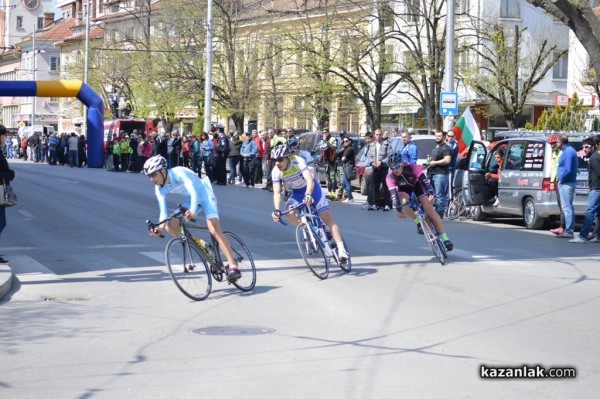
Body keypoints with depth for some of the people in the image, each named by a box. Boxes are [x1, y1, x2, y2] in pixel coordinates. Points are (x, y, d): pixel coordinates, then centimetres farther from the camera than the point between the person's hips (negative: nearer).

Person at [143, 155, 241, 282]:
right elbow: (163, 211, -11)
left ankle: (233, 267, -29)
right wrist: (161, 227, -32)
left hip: (204, 193, -7)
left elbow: (194, 192, -39)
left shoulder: (179, 172, -28)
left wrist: (192, 211, -57)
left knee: (215, 230, -24)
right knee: (170, 227, -8)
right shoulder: (159, 189, -9)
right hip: (191, 199, 7)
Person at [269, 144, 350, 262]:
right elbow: (277, 193, -23)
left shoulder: (298, 161, -32)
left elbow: (310, 180, -42)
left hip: (311, 188, -4)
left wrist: (308, 195, -61)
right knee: (290, 214, -23)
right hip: (297, 192, 4)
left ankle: (342, 250, -15)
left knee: (328, 219, -12)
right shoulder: (276, 172, -20)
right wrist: (277, 210, -39)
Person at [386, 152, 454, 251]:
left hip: (416, 184, -1)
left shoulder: (412, 167, -34)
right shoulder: (390, 177, -30)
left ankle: (445, 238, -13)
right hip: (404, 188, 1)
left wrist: (430, 193, -54)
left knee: (429, 207, -16)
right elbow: (393, 194, -34)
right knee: (403, 204, -32)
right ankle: (418, 222, -3)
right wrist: (398, 209, -44)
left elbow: (424, 180, -40)